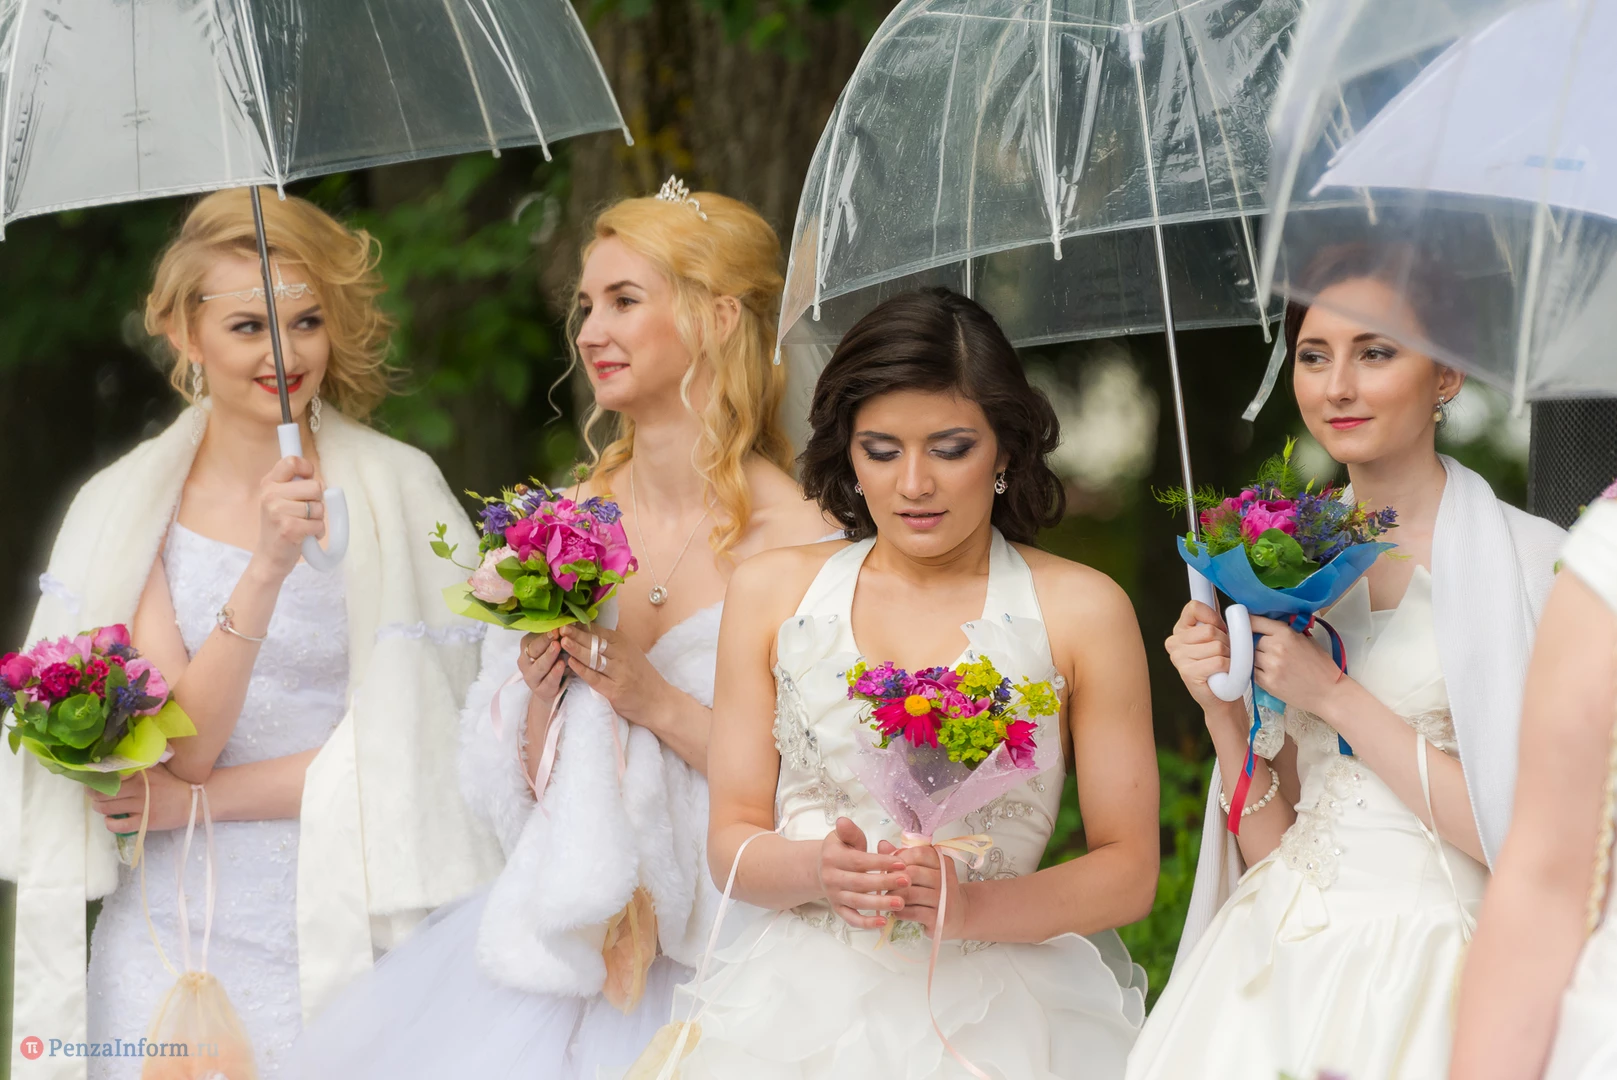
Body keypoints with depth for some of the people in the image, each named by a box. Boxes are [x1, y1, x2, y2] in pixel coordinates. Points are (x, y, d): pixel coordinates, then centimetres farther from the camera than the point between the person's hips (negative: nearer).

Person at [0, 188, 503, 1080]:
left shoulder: (397, 489, -3)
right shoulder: (124, 510, 0)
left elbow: (414, 735, -6)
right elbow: (184, 743, -8)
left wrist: (198, 799, -9)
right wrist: (266, 566, -21)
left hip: (344, 930, -1)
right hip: (178, 937, 1)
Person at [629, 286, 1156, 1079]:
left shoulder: (1081, 611, 6)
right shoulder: (771, 592, 13)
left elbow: (1128, 871, 5)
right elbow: (731, 842, 13)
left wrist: (970, 905, -11)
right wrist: (815, 871, -9)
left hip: (994, 1006, -1)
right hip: (806, 990, 1)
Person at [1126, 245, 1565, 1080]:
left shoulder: (1530, 560, -7)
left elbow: (1523, 832, -14)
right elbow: (1273, 850, 9)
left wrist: (1340, 697, -13)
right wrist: (1224, 712, -6)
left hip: (1431, 981, -4)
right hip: (1279, 970, 4)